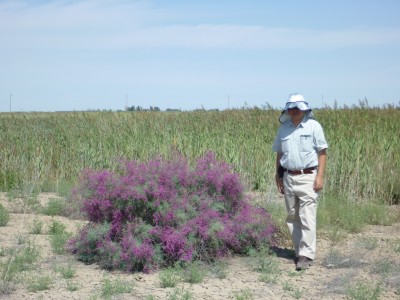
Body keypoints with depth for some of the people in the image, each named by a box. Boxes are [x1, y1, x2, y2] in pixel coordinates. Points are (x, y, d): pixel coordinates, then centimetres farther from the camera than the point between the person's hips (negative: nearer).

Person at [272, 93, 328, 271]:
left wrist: (320, 176, -10)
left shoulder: (313, 126, -3)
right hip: (288, 177, 5)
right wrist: (278, 176, 14)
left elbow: (322, 152, -2)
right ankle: (299, 250, 20)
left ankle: (306, 255, -10)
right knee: (292, 216, 9)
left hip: (307, 177, -5)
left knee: (307, 217, -10)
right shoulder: (284, 128, 9)